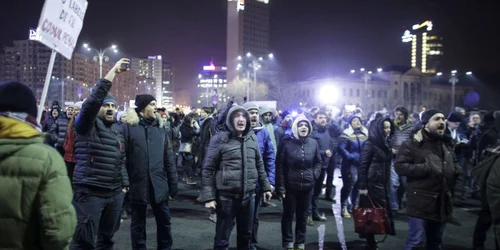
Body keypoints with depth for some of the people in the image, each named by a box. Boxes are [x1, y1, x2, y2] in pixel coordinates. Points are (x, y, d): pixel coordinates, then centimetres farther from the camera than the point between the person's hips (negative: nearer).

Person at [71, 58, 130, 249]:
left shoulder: (118, 130, 15)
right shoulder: (87, 125, -4)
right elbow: (93, 99, -21)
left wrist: (124, 185, 16)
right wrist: (114, 71, -18)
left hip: (115, 194, 7)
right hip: (89, 193, -6)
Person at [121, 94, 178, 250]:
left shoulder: (160, 126, 7)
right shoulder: (128, 126, -5)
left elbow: (169, 158, 7)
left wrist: (173, 183, 5)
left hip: (159, 184, 3)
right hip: (137, 184, -3)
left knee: (164, 221, 14)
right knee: (138, 223, 13)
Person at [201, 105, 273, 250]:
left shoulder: (252, 138, 6)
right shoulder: (220, 139, -8)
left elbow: (259, 165, 16)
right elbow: (208, 169, -8)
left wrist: (266, 187, 14)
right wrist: (208, 197, -12)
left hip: (248, 196, 4)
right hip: (226, 196, -4)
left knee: (246, 236, 19)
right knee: (222, 238, 7)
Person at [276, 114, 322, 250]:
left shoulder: (313, 143, 0)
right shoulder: (286, 142, -10)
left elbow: (319, 162, 13)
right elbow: (279, 165, -9)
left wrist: (314, 175, -3)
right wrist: (280, 186, -11)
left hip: (307, 186, 3)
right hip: (290, 186, -3)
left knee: (303, 215, 15)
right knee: (288, 215, 9)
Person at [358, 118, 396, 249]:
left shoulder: (386, 144, 11)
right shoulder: (369, 144, -12)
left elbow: (387, 165, 16)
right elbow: (363, 166, -14)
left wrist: (387, 183, 14)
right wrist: (362, 186, -17)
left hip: (383, 183, 8)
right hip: (372, 183, -8)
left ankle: (371, 239, 20)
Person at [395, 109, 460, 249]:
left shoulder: (447, 144, 15)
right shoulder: (412, 144, -7)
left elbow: (454, 166, 29)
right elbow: (399, 167, -16)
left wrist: (457, 170, 6)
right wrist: (426, 168, -21)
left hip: (442, 203, 7)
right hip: (421, 203, -7)